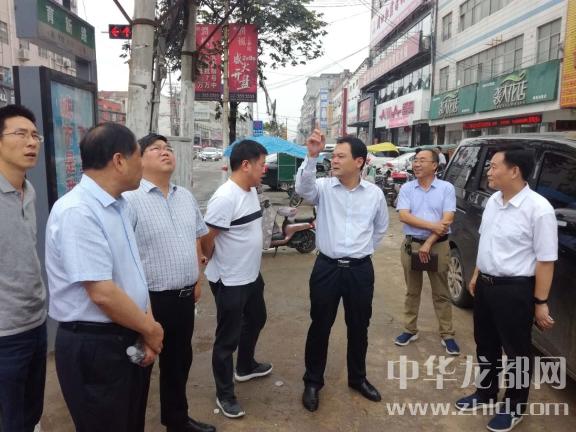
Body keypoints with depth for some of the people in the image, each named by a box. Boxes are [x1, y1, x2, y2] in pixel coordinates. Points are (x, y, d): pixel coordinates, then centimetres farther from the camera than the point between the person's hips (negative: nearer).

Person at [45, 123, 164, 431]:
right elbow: (103, 293, -26)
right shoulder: (77, 212, -23)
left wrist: (146, 328, 0)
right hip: (94, 347, -8)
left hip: (128, 339, 8)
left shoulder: (116, 205, 6)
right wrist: (151, 330, -12)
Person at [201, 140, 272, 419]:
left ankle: (245, 367, 51)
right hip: (230, 282, -9)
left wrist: (250, 264, 16)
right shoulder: (225, 198, -27)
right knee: (227, 338, 7)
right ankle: (224, 394, 26)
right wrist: (217, 263, -3)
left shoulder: (252, 191, 3)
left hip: (252, 276, 9)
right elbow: (206, 239, -21)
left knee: (256, 321, 27)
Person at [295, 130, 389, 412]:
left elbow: (381, 227, 16)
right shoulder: (324, 188, -6)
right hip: (327, 267, -2)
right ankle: (313, 382, 29)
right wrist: (312, 155, -41)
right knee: (320, 327, 9)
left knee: (359, 327, 16)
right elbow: (302, 188, -30)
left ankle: (358, 378, 40)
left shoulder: (374, 193, 0)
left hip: (360, 270, 2)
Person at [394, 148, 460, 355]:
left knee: (441, 293, 7)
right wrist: (432, 226, -18)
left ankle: (447, 335, 17)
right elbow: (404, 216, -9)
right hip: (411, 245, 2)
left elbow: (447, 219, -9)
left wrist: (428, 243, -14)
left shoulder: (446, 188, -3)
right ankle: (410, 330, 24)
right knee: (412, 291, 12)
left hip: (438, 246, -2)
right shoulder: (406, 188, 2)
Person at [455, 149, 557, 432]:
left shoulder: (538, 208, -20)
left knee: (516, 352, 12)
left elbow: (546, 260, -17)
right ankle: (485, 393, 42)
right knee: (485, 344, 21)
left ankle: (514, 408, 32)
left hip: (515, 290, -7)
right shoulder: (493, 201, 3)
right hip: (485, 284, 7)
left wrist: (540, 302, -15)